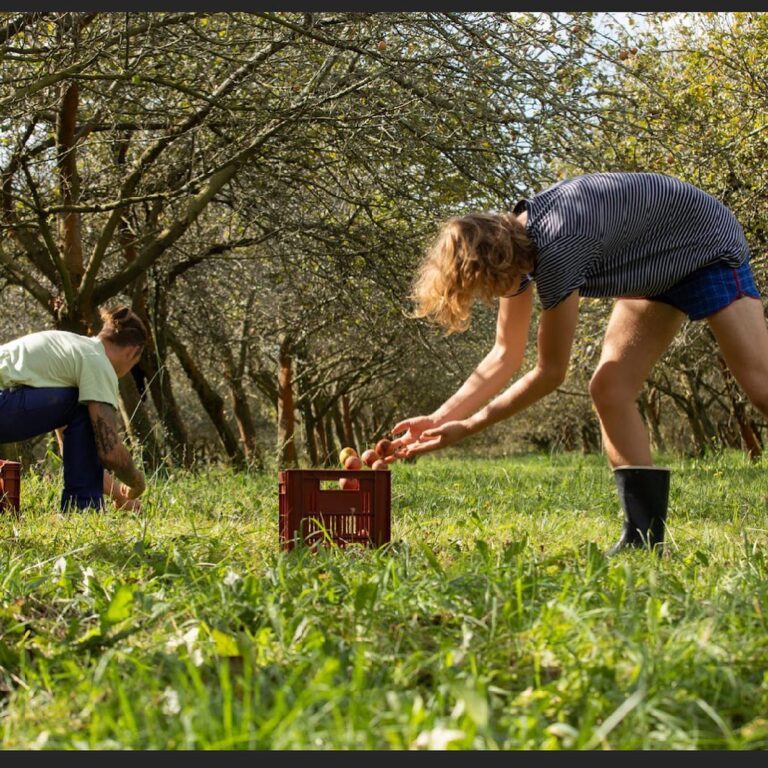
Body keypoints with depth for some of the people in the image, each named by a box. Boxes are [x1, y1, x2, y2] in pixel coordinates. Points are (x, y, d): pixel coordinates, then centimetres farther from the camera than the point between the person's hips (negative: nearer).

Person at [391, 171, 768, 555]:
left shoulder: (556, 247, -37)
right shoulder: (510, 243, -10)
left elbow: (550, 373, -28)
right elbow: (505, 356, -2)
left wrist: (466, 427, -23)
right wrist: (438, 418, -8)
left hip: (709, 249, -8)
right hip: (656, 269, 8)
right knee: (610, 389, -6)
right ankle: (645, 537, -5)